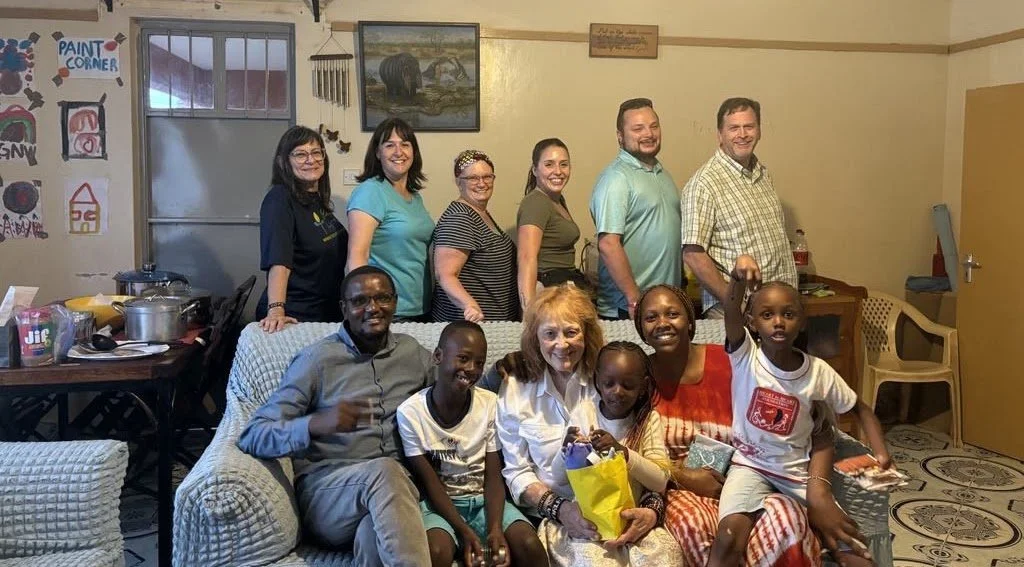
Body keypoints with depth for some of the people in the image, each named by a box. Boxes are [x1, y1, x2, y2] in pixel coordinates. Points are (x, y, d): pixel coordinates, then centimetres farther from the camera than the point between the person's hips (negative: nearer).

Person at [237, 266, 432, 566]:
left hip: (399, 488, 2)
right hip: (325, 491, -1)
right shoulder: (316, 359, -1)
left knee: (373, 537, -38)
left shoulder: (414, 352, 14)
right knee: (384, 471, -37)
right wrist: (316, 424, -26)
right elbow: (252, 437, -7)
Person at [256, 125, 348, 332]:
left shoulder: (318, 199, 7)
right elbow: (278, 261, -29)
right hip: (294, 317, -8)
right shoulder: (279, 199, -16)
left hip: (329, 312, 8)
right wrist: (276, 310, -39)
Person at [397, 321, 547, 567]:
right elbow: (429, 483, -10)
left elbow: (493, 477, -4)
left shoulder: (491, 405, -6)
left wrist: (495, 528, -21)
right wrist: (464, 531, -21)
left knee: (529, 545, -23)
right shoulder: (410, 413, -12)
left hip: (483, 499, 2)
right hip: (437, 503, -2)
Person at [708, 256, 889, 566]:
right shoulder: (744, 356, -12)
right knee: (730, 534, -26)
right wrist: (738, 279, -53)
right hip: (750, 466, -2)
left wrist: (880, 454, -7)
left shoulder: (818, 371, -6)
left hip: (798, 472, 2)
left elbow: (860, 409, 8)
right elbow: (731, 313, -33)